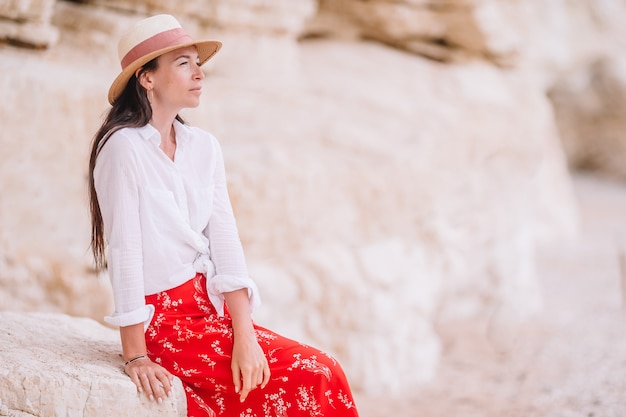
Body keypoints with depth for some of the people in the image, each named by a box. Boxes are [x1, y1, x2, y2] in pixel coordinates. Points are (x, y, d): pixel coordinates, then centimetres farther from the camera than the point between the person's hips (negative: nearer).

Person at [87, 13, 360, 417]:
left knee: (327, 372, -12)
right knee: (316, 378, -16)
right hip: (164, 320, -6)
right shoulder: (124, 147, -12)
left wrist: (244, 335, -10)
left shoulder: (204, 146, 8)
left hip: (211, 307, 6)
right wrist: (136, 356, -17)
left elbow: (225, 240, 0)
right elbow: (124, 250, -15)